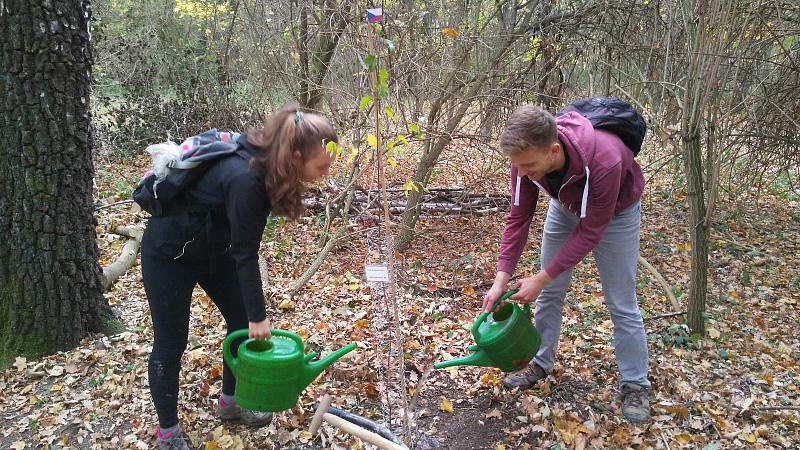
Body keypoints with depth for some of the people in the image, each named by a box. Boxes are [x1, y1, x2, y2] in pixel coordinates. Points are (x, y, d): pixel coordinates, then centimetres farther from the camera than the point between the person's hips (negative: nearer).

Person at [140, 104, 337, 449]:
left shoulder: (266, 163, -12)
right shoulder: (244, 178, -37)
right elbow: (245, 253, -28)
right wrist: (258, 315, -18)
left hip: (213, 246, 8)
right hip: (170, 251, -8)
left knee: (241, 321, 11)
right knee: (171, 342, 5)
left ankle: (230, 403, 31)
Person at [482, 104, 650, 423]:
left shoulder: (604, 161, -44)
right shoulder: (527, 156, -29)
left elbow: (590, 232, -32)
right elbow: (518, 218, -20)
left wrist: (540, 278, -30)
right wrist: (501, 280, -25)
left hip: (614, 212, -4)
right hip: (566, 207, 4)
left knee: (621, 303, 0)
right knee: (550, 292, 8)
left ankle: (635, 385, 16)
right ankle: (540, 364, 25)